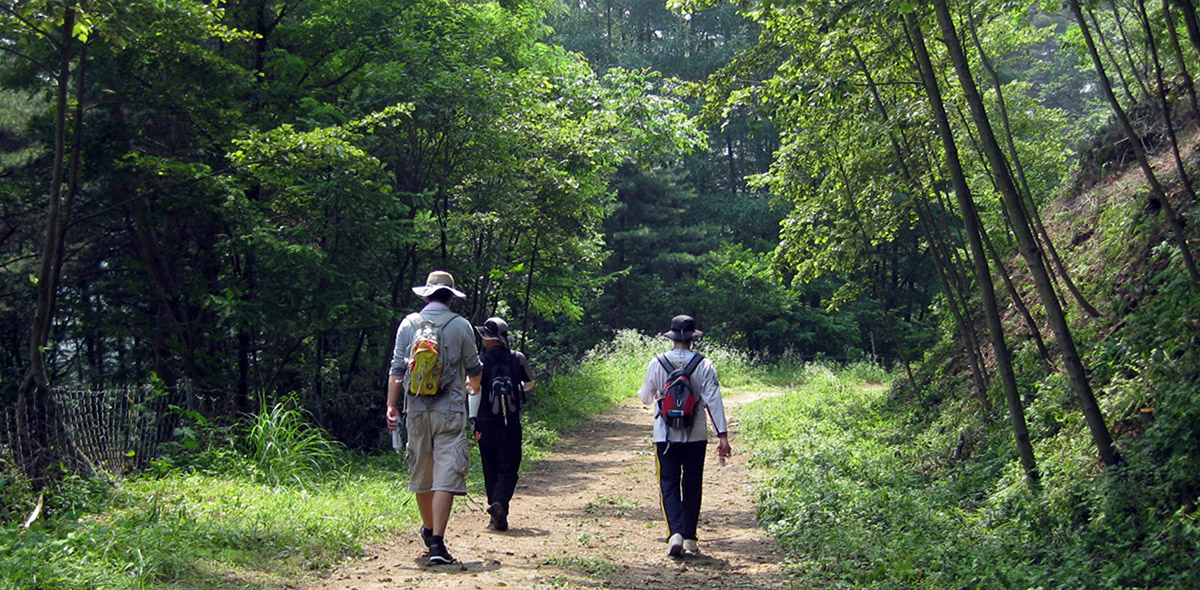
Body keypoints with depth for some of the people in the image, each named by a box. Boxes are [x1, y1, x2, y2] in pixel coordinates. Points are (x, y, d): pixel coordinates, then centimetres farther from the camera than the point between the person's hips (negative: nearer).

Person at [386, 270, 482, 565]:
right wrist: (474, 386, 29)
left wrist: (391, 406, 6)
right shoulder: (460, 325, -2)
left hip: (416, 410, 3)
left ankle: (429, 530, 34)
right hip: (450, 411, -3)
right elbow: (474, 368, 8)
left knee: (421, 473, 16)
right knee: (446, 475, -5)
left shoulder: (409, 323, 4)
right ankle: (437, 542, -14)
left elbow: (396, 369, 2)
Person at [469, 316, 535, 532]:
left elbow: (475, 391, -8)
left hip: (486, 422, 0)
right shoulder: (517, 359, 1)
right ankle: (500, 503, -23)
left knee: (491, 469, 11)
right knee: (508, 468, 2)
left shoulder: (480, 361, -5)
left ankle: (497, 516, 15)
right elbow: (529, 383, 16)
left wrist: (473, 420, -3)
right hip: (511, 422, 0)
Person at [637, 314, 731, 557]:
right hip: (696, 436, 0)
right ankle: (690, 538, 19)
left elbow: (646, 398, 9)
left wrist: (643, 392, 33)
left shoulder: (657, 363, -2)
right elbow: (713, 400, -10)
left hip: (665, 437, 0)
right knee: (692, 486, 12)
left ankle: (675, 533, -16)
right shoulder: (703, 365, -5)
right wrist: (722, 434, -9)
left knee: (669, 485, 3)